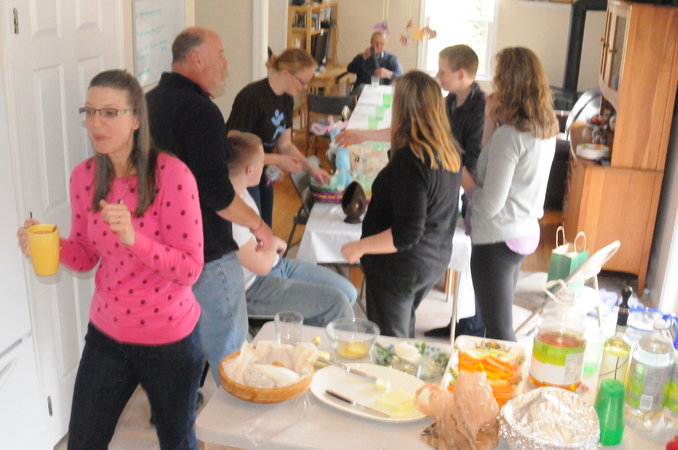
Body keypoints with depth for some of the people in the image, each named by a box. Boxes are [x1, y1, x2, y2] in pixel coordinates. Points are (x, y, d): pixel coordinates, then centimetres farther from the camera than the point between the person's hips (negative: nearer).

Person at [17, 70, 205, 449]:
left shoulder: (172, 175, -20)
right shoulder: (84, 176, -4)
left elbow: (190, 269, -19)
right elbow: (85, 257, 5)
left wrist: (134, 239, -34)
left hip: (169, 339, -4)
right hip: (106, 333, 4)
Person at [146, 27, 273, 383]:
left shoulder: (151, 101, 9)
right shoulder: (200, 110, -20)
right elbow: (217, 193, -24)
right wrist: (258, 226, -10)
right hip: (206, 255, -9)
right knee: (229, 356, 3)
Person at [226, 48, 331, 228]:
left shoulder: (286, 100, 3)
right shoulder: (252, 97, -23)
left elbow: (285, 145, 11)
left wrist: (311, 168, -1)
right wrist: (276, 160, -24)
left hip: (263, 176, 8)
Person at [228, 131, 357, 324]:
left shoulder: (239, 191, 1)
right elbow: (261, 265, -25)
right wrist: (274, 243, -6)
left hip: (276, 263, 10)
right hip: (253, 289, -10)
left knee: (348, 292, 5)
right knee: (336, 302, -15)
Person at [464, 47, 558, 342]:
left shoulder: (509, 135, -22)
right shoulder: (547, 129, 3)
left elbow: (490, 204, -22)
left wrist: (465, 181, -6)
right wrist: (491, 123, 4)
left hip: (497, 239, -9)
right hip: (525, 232, 9)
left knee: (499, 331, 3)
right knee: (501, 323, 23)